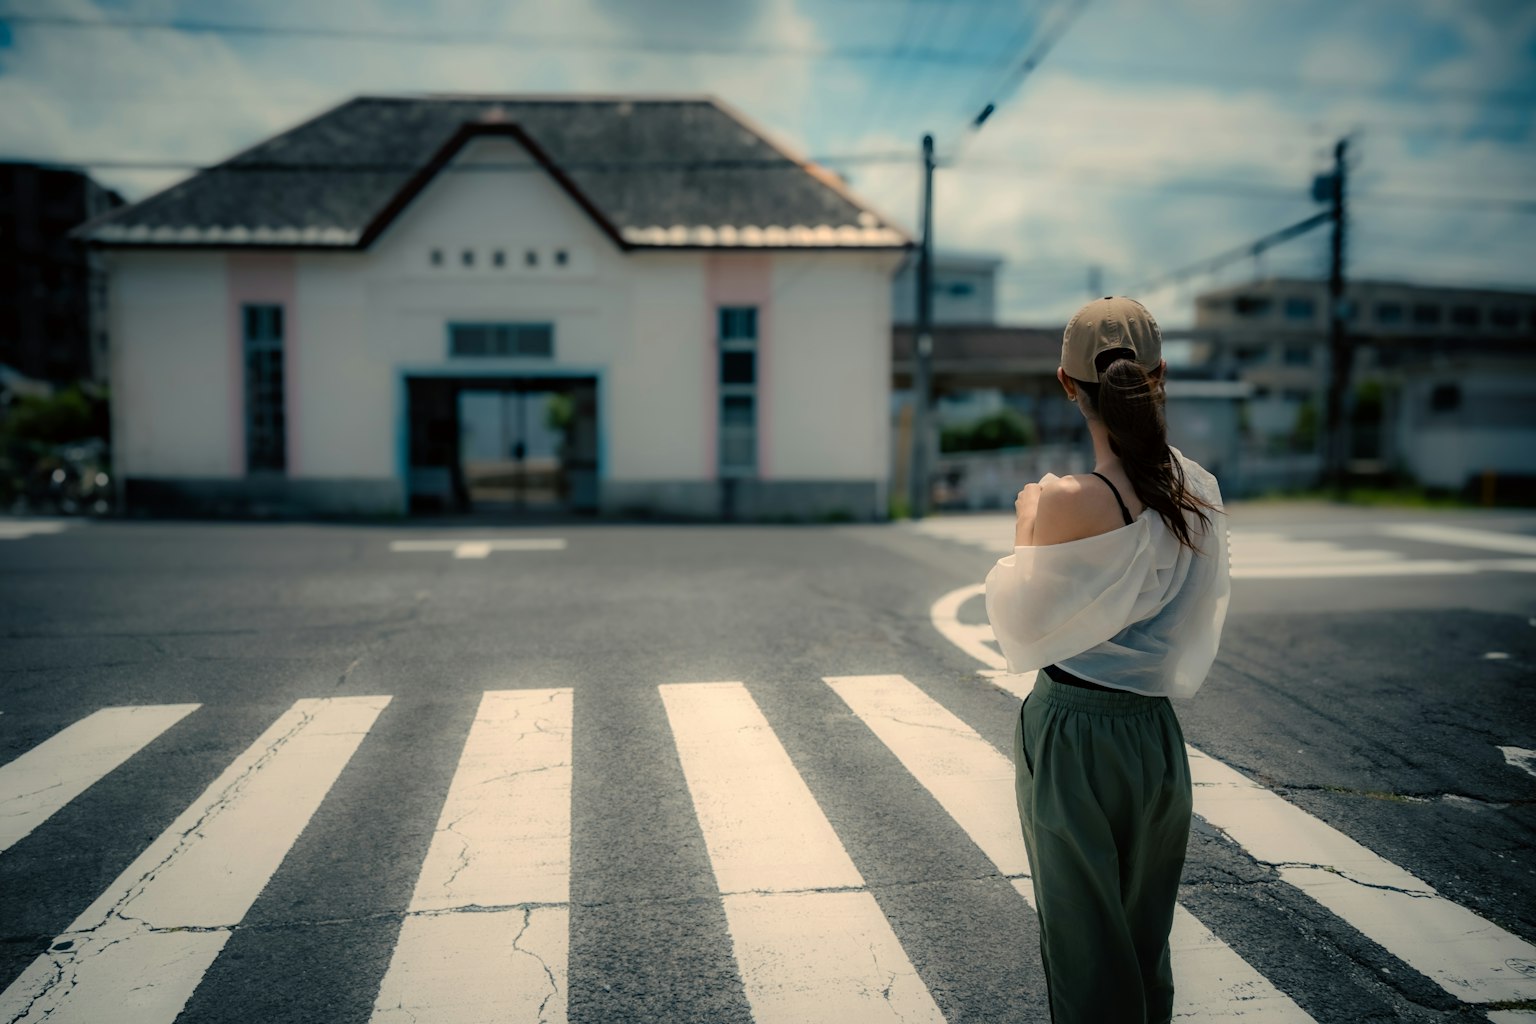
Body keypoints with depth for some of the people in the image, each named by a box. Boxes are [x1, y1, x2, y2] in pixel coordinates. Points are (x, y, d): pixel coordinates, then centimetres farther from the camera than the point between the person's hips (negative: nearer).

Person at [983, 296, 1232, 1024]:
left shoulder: (1073, 504, -23)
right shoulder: (1201, 491, -4)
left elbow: (1021, 631, -12)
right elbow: (1198, 616, 10)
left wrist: (1025, 531, -1)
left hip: (1072, 738, -6)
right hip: (1157, 736, 6)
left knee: (1084, 945, 12)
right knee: (1146, 939, 23)